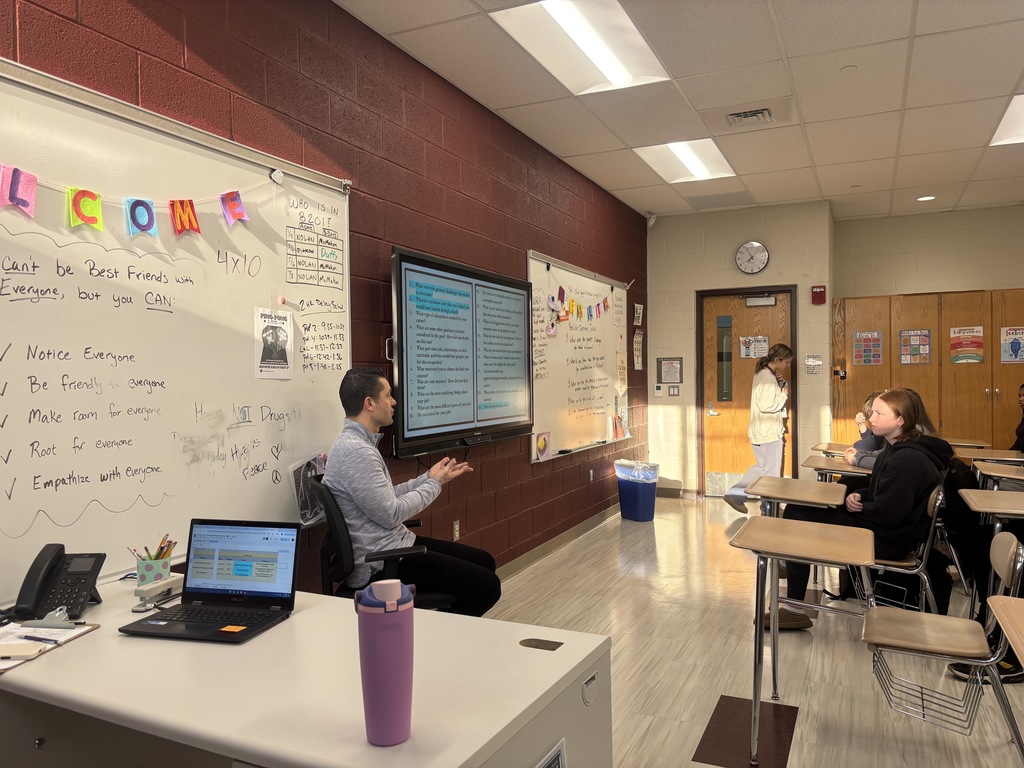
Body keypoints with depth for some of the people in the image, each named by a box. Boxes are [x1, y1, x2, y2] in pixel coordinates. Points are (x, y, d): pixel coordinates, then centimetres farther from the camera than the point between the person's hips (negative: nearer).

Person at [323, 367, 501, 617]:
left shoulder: (360, 442, 11)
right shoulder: (356, 451, -22)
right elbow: (391, 515, -20)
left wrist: (429, 477, 8)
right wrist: (435, 483, -8)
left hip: (391, 546, 11)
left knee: (484, 561, 14)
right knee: (487, 586, -12)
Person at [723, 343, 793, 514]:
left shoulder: (765, 374, 10)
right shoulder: (768, 378, -20)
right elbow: (766, 406, -27)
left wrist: (782, 383, 1)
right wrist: (784, 394, -15)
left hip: (764, 431, 10)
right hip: (768, 432, -10)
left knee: (762, 468, 19)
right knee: (771, 473, 3)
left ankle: (734, 494, 16)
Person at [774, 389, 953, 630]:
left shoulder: (908, 459, -23)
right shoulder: (897, 449, 10)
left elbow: (887, 513, -27)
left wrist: (854, 507, -9)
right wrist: (856, 496, -3)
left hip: (887, 540, -10)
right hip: (880, 527, 10)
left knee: (797, 520, -10)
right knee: (796, 511, 5)